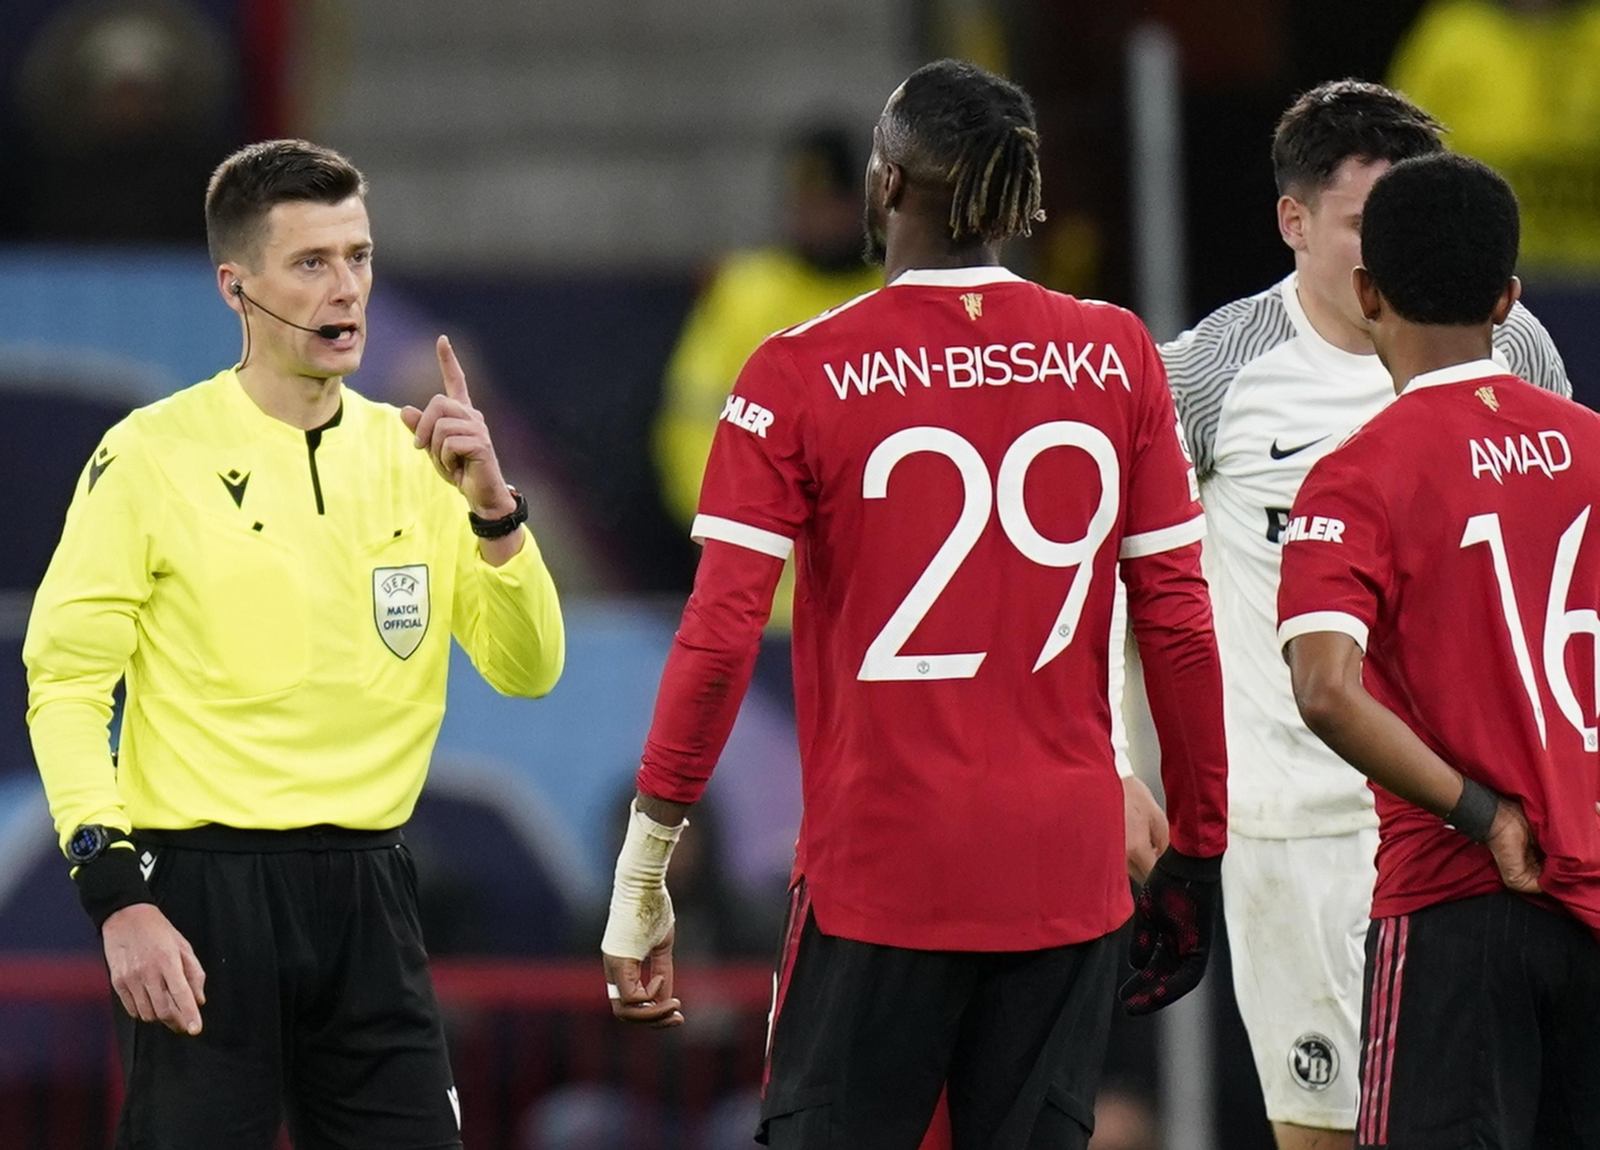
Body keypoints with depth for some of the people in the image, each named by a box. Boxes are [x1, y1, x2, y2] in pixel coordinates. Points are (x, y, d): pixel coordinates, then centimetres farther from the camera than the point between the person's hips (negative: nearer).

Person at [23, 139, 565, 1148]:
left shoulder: (410, 456, 9)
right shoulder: (154, 455, -4)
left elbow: (526, 669, 6)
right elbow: (65, 681, -6)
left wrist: (490, 507, -9)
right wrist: (118, 895, -14)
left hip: (368, 892, 4)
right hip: (205, 890, -4)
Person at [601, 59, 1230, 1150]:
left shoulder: (802, 373, -5)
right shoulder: (1116, 357, 3)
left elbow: (719, 637, -9)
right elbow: (1179, 622, 3)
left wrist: (642, 870, -3)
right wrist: (1197, 856, 12)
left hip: (877, 869, -3)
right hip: (1069, 871, 3)